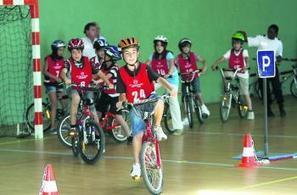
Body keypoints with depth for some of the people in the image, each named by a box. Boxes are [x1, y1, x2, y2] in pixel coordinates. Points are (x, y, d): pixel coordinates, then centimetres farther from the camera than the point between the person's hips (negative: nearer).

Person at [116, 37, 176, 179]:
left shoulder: (145, 68, -5)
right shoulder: (121, 73, -2)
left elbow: (159, 79, -17)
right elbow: (122, 94, -1)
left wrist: (170, 88, -35)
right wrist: (121, 102, -24)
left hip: (149, 102, 0)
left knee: (159, 102, -36)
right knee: (138, 134, -13)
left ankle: (157, 128, -11)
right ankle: (136, 165, 1)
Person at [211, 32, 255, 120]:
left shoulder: (244, 51, -8)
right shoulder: (230, 52, 0)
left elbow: (246, 59, -26)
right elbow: (223, 58, -12)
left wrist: (246, 67, -47)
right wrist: (215, 64, -29)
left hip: (242, 74, -3)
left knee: (245, 93, -1)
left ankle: (250, 111, 6)